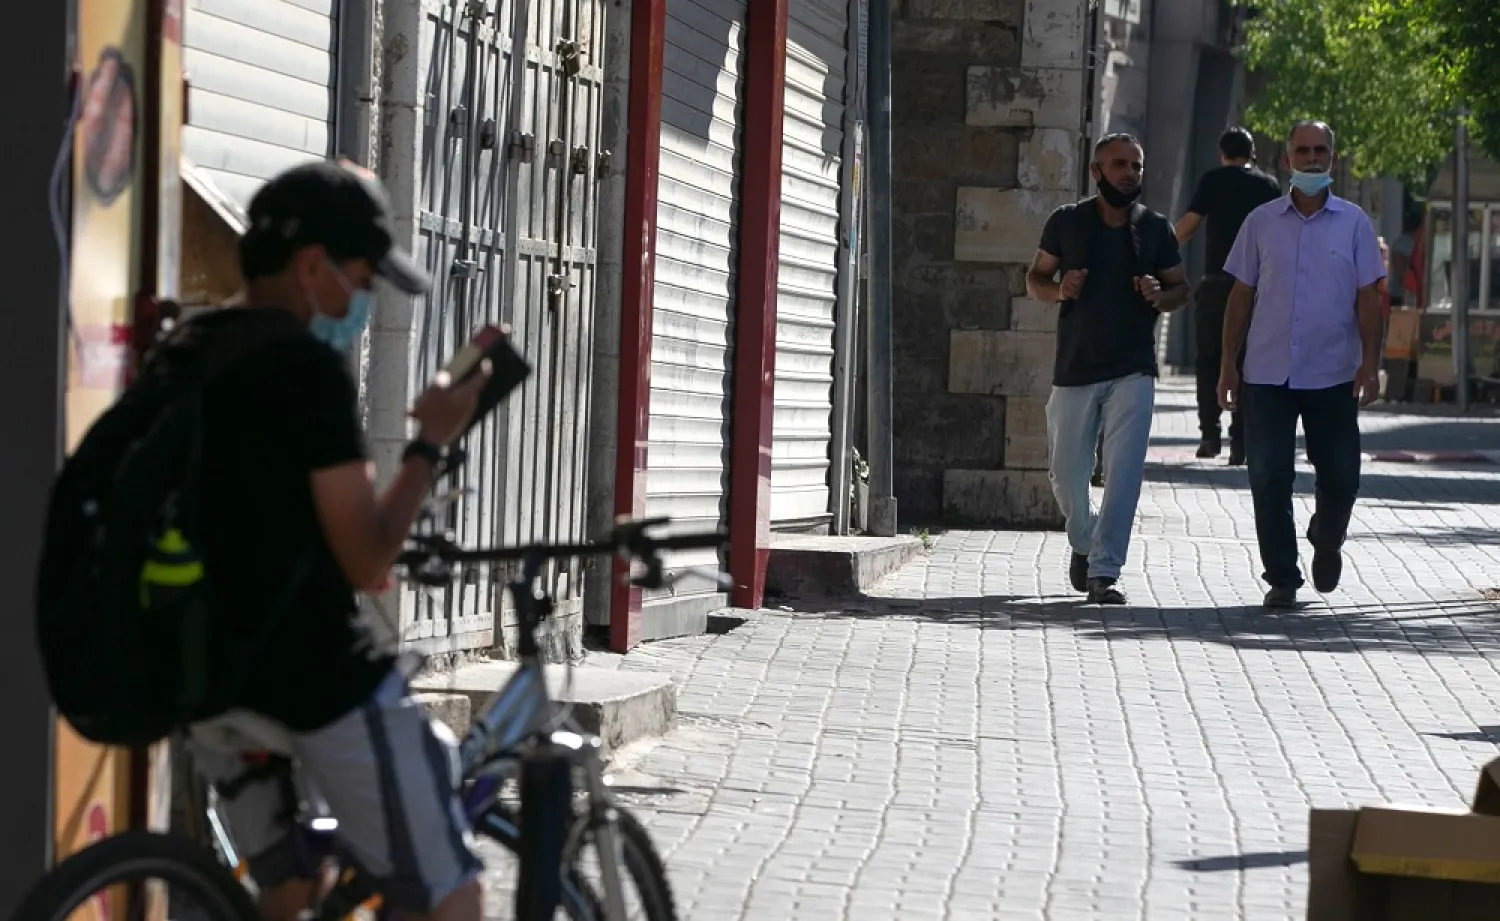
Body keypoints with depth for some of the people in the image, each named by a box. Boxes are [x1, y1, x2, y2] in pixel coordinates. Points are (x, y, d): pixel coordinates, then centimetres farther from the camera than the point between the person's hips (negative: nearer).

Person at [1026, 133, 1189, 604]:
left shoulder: (1155, 228, 5)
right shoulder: (1067, 222, 4)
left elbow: (1181, 289, 13)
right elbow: (1035, 277, 12)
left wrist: (1160, 296, -10)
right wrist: (1058, 290, -10)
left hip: (1132, 371, -1)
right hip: (1074, 368, 1)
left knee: (1124, 471, -13)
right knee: (1067, 475, 7)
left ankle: (1105, 570, -12)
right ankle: (1084, 542, 36)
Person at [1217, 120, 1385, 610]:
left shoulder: (1353, 223, 4)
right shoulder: (1262, 222, 6)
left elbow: (1367, 298, 3)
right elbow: (1242, 295, 10)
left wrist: (1370, 362, -7)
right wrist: (1228, 363, 6)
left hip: (1333, 376, -1)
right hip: (1267, 374, 1)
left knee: (1341, 476, 2)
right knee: (1269, 479, -3)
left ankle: (1326, 542, 32)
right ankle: (1281, 578, 8)